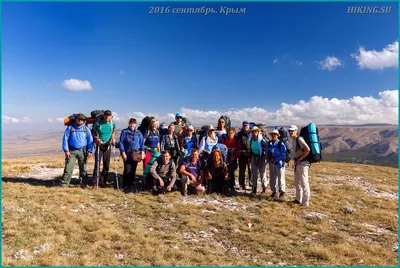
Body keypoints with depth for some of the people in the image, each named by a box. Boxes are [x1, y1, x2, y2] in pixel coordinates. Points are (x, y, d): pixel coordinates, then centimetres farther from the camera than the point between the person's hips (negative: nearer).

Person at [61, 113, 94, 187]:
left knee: (83, 168, 9)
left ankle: (84, 183, 20)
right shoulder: (70, 127, 0)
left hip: (82, 151, 2)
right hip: (72, 151, -1)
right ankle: (64, 183, -1)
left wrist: (90, 151, -2)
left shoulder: (86, 128, 4)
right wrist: (66, 150, -6)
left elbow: (90, 140, 5)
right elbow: (65, 139, 0)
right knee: (68, 167, -7)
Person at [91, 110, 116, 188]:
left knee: (106, 165, 5)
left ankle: (102, 182, 16)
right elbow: (93, 132, -1)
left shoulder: (113, 124, -3)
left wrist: (113, 138, -1)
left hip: (108, 146, 3)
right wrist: (96, 138, -18)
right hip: (99, 145, -3)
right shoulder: (98, 123, -12)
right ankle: (94, 182, -1)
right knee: (97, 163, -9)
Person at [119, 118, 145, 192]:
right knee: (127, 170, -9)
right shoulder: (124, 132, 3)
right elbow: (121, 143, 0)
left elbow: (142, 143, 11)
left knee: (133, 171, 6)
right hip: (127, 155, -3)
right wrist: (123, 153, -7)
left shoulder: (138, 133, 10)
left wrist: (142, 152, 2)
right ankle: (125, 186, 3)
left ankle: (130, 185, 17)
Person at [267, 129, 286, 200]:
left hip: (279, 163, -6)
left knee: (280, 178, -2)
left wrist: (275, 159, -15)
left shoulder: (281, 144, -12)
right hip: (271, 163, 6)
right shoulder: (269, 143, 5)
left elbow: (283, 155, -12)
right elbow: (267, 153, 14)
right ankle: (274, 191, 25)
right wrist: (269, 158, -4)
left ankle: (282, 193, 9)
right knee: (272, 178, 12)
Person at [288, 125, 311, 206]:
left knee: (304, 183, -6)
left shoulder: (299, 139, -15)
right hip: (297, 164, 10)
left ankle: (305, 202, -1)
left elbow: (307, 149, -25)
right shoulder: (293, 140, 13)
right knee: (297, 183, 19)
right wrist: (295, 160, 12)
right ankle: (298, 199, 32)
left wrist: (300, 158, -18)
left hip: (303, 163, -10)